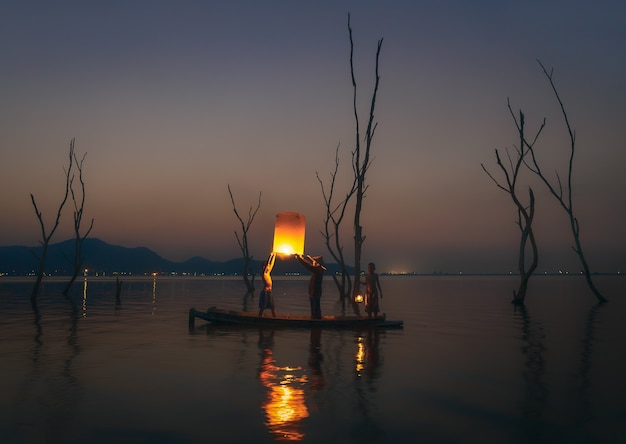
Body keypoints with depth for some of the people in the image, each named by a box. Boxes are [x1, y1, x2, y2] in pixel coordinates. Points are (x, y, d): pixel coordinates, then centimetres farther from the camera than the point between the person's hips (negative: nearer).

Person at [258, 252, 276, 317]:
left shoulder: (268, 273, 13)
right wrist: (270, 256, -18)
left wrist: (274, 256, 17)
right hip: (265, 292, -8)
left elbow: (272, 264, 18)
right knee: (262, 308, -2)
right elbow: (267, 263, -20)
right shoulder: (264, 273, -8)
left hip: (269, 292, 8)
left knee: (272, 307, 9)